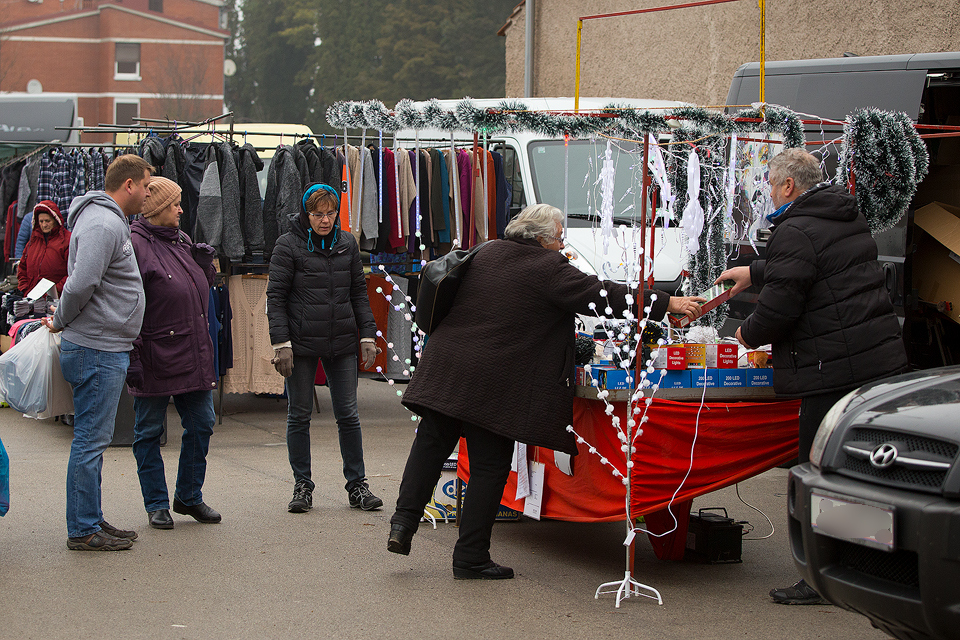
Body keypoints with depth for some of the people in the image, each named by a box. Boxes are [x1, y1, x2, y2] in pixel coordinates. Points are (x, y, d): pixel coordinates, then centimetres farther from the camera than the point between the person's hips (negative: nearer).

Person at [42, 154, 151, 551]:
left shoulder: (111, 221, 18)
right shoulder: (103, 224, -17)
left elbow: (81, 284, 23)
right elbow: (82, 282, -25)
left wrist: (60, 321, 14)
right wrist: (60, 322, -11)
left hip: (107, 350, 10)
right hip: (98, 350, -10)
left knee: (94, 439, 14)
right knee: (91, 440, -5)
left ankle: (90, 521, 22)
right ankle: (83, 530, 0)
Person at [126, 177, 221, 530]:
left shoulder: (181, 240, 14)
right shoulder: (135, 245, -11)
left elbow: (200, 289, 25)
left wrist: (205, 265, 4)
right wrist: (131, 355, -19)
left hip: (194, 355, 8)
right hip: (154, 360, -7)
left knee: (201, 424, 10)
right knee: (149, 432, 4)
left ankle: (189, 496, 24)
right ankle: (157, 504, 14)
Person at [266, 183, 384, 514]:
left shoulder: (347, 244, 8)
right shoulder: (288, 245, -3)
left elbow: (359, 292, 14)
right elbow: (276, 296, -4)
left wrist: (368, 335, 6)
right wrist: (281, 343, -11)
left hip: (342, 343, 3)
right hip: (302, 343, -3)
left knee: (348, 415, 3)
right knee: (299, 415, 5)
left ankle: (357, 485, 11)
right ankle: (302, 486, 14)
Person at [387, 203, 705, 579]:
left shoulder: (487, 254, 11)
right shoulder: (548, 269, -8)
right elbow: (601, 297, -8)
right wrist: (668, 304, -3)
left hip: (446, 362, 6)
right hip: (491, 382, -6)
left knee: (431, 443, 16)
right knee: (489, 466, 3)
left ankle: (403, 523, 6)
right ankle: (471, 559, 6)